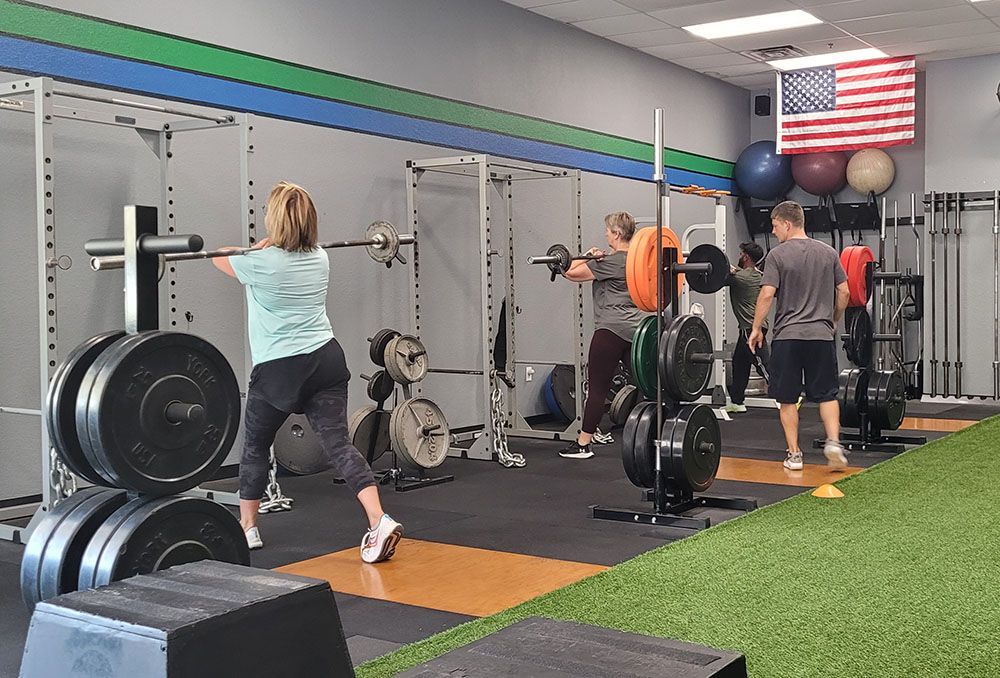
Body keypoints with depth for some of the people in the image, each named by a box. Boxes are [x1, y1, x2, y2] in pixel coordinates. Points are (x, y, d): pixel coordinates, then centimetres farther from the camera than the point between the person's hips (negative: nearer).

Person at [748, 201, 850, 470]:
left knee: (788, 399, 7)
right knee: (827, 394, 11)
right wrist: (834, 321, 23)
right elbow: (844, 291, 9)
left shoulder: (778, 255, -6)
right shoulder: (828, 252, 7)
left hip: (788, 336, -3)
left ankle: (794, 454, 8)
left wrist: (756, 328, -2)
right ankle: (833, 441, -8)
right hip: (822, 335, 3)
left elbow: (767, 294, -12)